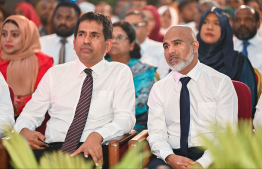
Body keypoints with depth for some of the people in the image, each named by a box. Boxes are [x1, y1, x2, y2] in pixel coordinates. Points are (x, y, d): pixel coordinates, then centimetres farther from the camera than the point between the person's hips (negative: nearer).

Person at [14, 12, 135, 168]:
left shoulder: (121, 72, 12)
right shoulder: (55, 73, 19)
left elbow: (125, 118, 1)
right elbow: (31, 113, 19)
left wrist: (97, 135, -20)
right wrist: (24, 130, -7)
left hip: (93, 151, -2)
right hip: (52, 148, 2)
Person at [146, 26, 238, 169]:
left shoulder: (221, 83, 5)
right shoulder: (159, 89, 13)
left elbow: (227, 135, -2)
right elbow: (156, 133, 5)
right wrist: (170, 157, -16)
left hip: (208, 157, -1)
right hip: (171, 155, 2)